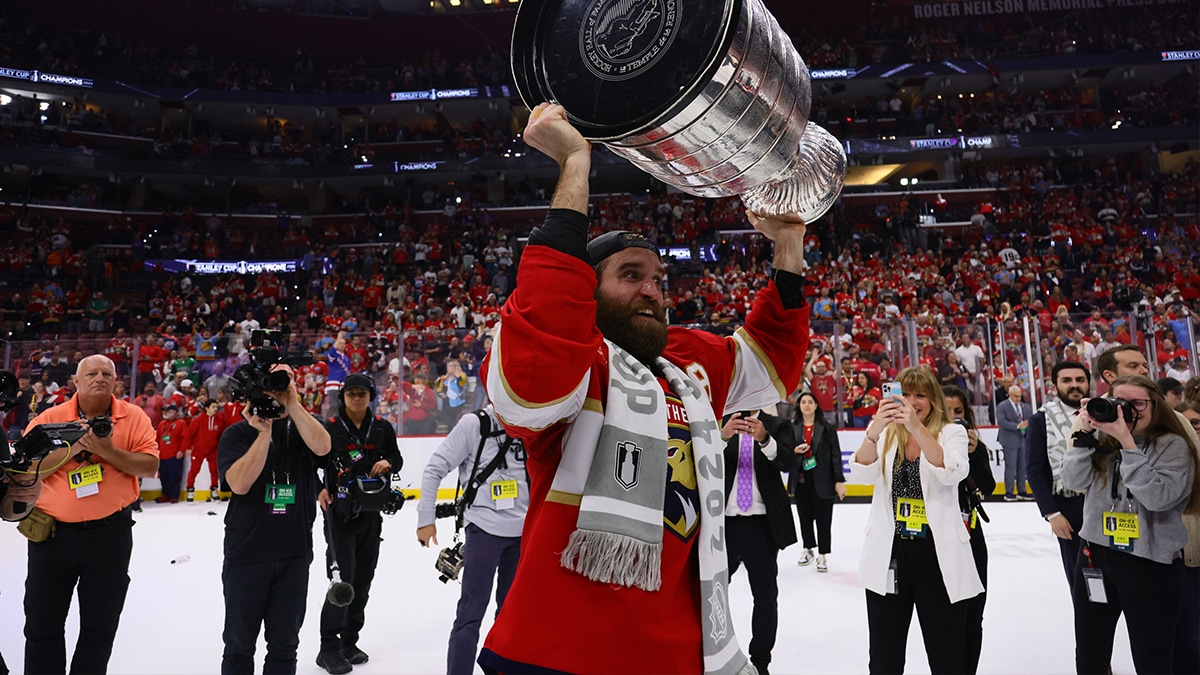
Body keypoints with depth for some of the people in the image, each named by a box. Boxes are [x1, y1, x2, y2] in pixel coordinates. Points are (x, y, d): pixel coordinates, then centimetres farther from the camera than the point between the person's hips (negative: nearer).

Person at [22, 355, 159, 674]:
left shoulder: (133, 417, -3)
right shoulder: (49, 418, -1)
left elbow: (150, 466, -10)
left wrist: (108, 451, -21)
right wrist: (70, 449, -17)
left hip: (110, 532, 0)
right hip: (53, 533, 1)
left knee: (101, 626, 12)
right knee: (42, 624, 12)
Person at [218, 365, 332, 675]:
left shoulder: (301, 429, 3)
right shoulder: (237, 434, -2)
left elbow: (322, 447, -20)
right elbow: (240, 483, -17)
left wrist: (292, 404, -25)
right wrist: (264, 432, -21)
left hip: (295, 553, 2)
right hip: (246, 552, -1)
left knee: (284, 644, 14)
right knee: (239, 644, 13)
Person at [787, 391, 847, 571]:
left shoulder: (827, 427, -4)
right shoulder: (792, 428, 3)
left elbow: (836, 454, -5)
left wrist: (839, 481, -8)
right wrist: (794, 451, -12)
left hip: (822, 481, -3)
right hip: (801, 480, 3)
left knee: (823, 519, 2)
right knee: (804, 517, 14)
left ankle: (822, 555, 17)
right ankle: (808, 548, 33)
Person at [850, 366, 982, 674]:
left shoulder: (952, 433, 0)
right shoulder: (885, 434, 5)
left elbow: (952, 473, -21)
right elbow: (862, 475, -13)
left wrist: (917, 427, -34)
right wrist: (874, 431, -31)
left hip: (938, 556, -2)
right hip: (888, 556, 2)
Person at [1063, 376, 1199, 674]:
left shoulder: (1173, 445, -7)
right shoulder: (1102, 441, 4)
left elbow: (1158, 497, -21)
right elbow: (1074, 480, -7)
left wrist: (1127, 442, -23)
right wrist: (1085, 432, -13)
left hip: (1152, 563, -3)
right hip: (1095, 557, 4)